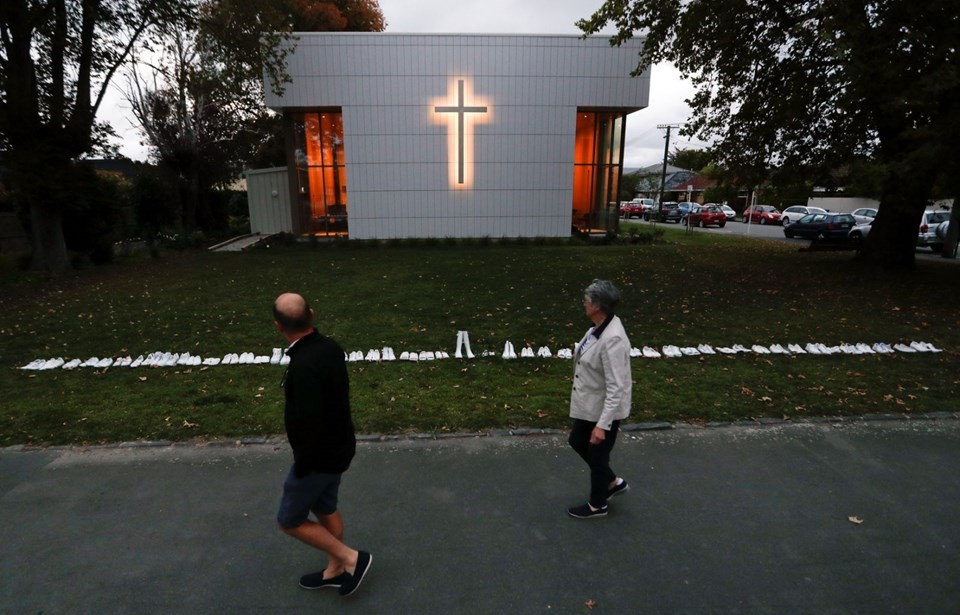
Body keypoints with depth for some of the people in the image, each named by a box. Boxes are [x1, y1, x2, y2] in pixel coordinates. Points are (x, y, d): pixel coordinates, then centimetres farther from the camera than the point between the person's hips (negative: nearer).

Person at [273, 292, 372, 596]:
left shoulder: (303, 366, -32)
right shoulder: (330, 348, -4)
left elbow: (309, 422, -32)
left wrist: (301, 465, -15)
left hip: (320, 457, -8)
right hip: (338, 447, 9)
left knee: (289, 520, 13)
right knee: (325, 508, 25)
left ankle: (351, 558, 18)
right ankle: (335, 570, 43)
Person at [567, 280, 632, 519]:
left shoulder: (612, 339, -32)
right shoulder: (600, 326, -3)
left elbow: (616, 387, -28)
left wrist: (602, 424, -25)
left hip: (605, 408, -9)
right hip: (589, 403, 9)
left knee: (597, 455, 13)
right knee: (578, 442, 25)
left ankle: (597, 505, 39)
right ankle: (613, 482, 45)